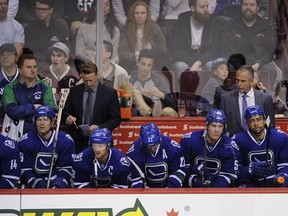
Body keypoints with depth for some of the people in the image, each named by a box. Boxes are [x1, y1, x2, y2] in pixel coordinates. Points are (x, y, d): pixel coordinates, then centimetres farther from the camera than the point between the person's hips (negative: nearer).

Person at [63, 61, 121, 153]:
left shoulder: (110, 93, -2)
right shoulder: (74, 91, 7)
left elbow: (116, 119, -1)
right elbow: (66, 111, 15)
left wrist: (99, 127, -16)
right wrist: (68, 117, -9)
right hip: (77, 141, 2)